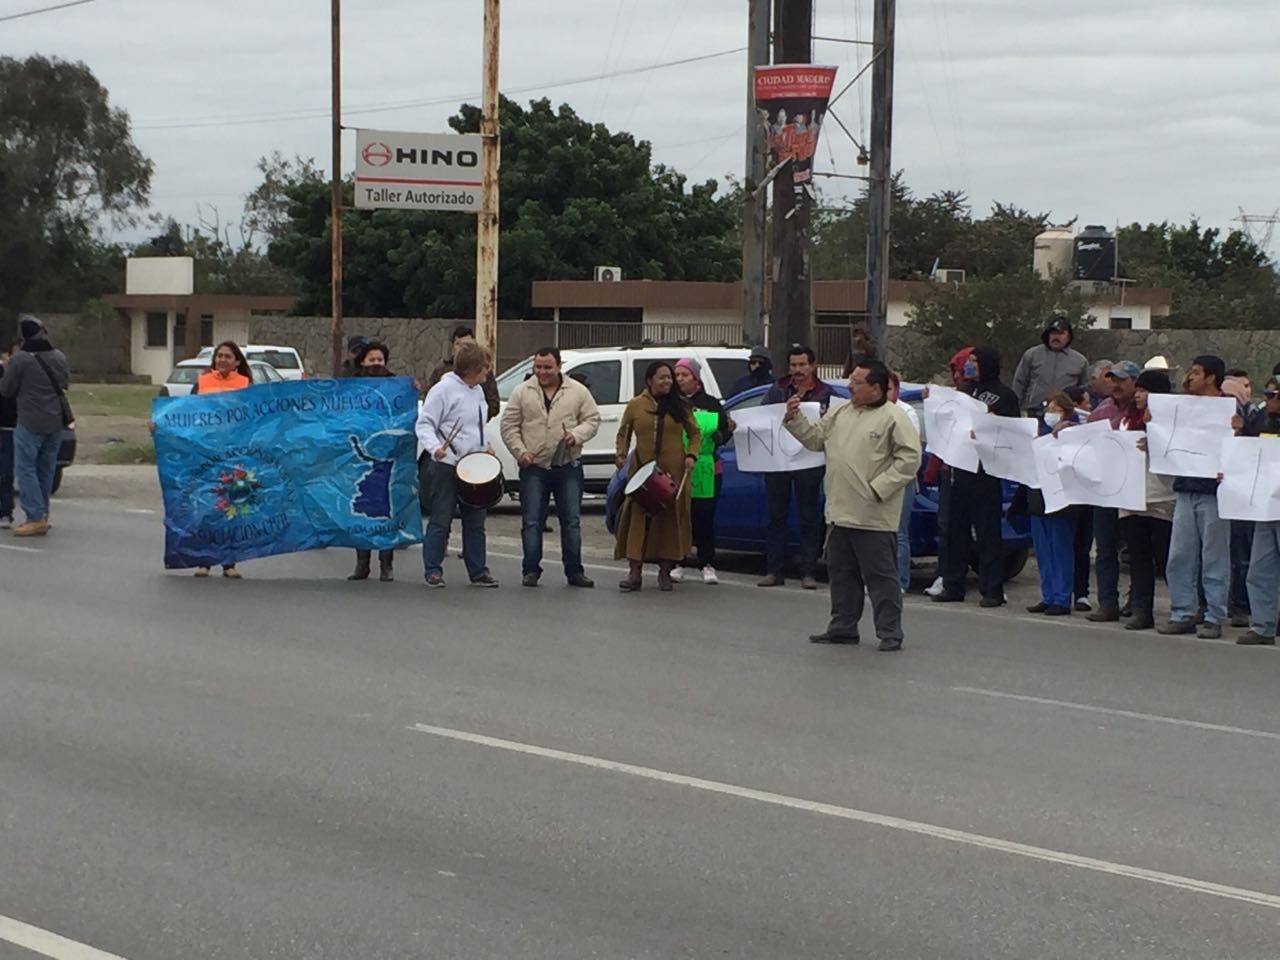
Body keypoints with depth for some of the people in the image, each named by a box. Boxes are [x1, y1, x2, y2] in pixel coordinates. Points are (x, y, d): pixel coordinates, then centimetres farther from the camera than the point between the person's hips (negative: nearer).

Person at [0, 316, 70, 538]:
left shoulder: (19, 360, -15)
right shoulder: (58, 357, 4)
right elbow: (65, 382, 17)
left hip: (30, 423, -6)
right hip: (55, 422, 6)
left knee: (25, 469, -2)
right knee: (46, 470, 14)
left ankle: (36, 518, -9)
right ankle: (42, 515, 19)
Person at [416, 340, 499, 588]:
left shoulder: (477, 391, 14)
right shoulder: (443, 389, -11)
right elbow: (424, 425, -13)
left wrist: (484, 445, 13)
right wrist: (434, 447, -29)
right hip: (446, 466, -7)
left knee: (475, 522, 10)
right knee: (441, 521, -2)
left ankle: (478, 571, 16)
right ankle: (433, 571, 6)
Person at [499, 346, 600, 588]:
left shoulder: (578, 392, 4)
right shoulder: (522, 392, 3)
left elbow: (592, 420, 6)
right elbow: (509, 426, 5)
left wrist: (576, 435, -12)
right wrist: (520, 451, -8)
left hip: (568, 466, 0)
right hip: (533, 467, 0)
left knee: (572, 521, 4)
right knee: (532, 522, 0)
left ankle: (574, 571, 11)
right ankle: (531, 570, 6)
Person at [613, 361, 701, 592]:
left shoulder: (680, 406, 6)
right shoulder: (635, 405, 6)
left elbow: (695, 433, 12)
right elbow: (623, 432, 14)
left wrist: (691, 455, -3)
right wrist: (621, 454, -2)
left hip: (673, 471, 1)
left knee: (670, 518, 4)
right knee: (637, 517, -6)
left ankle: (665, 572, 14)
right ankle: (635, 572, -5)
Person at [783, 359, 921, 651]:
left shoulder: (893, 418, -9)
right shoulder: (840, 414, 14)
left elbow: (909, 457, -15)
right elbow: (815, 438, 19)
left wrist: (878, 488, -18)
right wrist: (794, 418, 4)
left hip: (873, 516, -8)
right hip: (840, 512, 8)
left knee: (880, 575, -3)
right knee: (841, 573, 15)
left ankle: (890, 633, 3)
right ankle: (842, 627, 25)